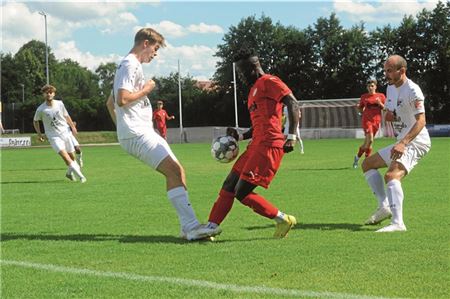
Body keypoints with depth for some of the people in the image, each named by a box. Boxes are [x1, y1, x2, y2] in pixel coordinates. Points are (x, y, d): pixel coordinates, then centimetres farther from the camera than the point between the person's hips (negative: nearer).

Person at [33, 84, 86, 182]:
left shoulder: (60, 104, -1)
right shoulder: (41, 109, -8)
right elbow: (35, 121, 9)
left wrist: (72, 126, 17)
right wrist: (39, 134, 2)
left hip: (65, 133, 4)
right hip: (53, 136, -4)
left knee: (71, 156, 8)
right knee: (64, 155, -22)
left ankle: (69, 173, 37)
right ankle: (80, 176, -22)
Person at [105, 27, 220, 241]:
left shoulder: (130, 65, 24)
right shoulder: (130, 65, -9)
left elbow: (110, 102, 31)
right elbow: (122, 99, -23)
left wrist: (121, 127, 29)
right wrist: (146, 89, -8)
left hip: (143, 133, 11)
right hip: (137, 134, -11)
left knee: (175, 172, 7)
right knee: (174, 171, -19)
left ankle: (188, 226, 5)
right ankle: (191, 227, -24)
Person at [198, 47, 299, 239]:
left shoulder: (268, 82, -5)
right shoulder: (254, 89, 25)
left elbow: (293, 104, -17)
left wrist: (292, 136, -26)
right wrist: (240, 136, 17)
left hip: (268, 146, -10)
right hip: (256, 145, 10)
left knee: (242, 193, -11)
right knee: (228, 187, 7)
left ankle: (283, 220, 0)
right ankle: (211, 227, 9)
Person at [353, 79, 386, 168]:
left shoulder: (381, 96, 7)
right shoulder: (364, 97, 6)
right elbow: (361, 110, 14)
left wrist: (380, 103, -11)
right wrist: (358, 107, -8)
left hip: (376, 121, 2)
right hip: (367, 120, -2)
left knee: (367, 142, 7)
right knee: (370, 140, -18)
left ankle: (357, 157, 23)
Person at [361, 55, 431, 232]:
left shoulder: (412, 90, -17)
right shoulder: (391, 88, 12)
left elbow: (421, 121, -26)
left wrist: (403, 143, -37)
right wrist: (389, 115, 0)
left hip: (416, 142, -10)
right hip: (402, 142, 10)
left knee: (391, 175, -31)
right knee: (367, 164, 17)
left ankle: (397, 223, -40)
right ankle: (384, 206, 8)